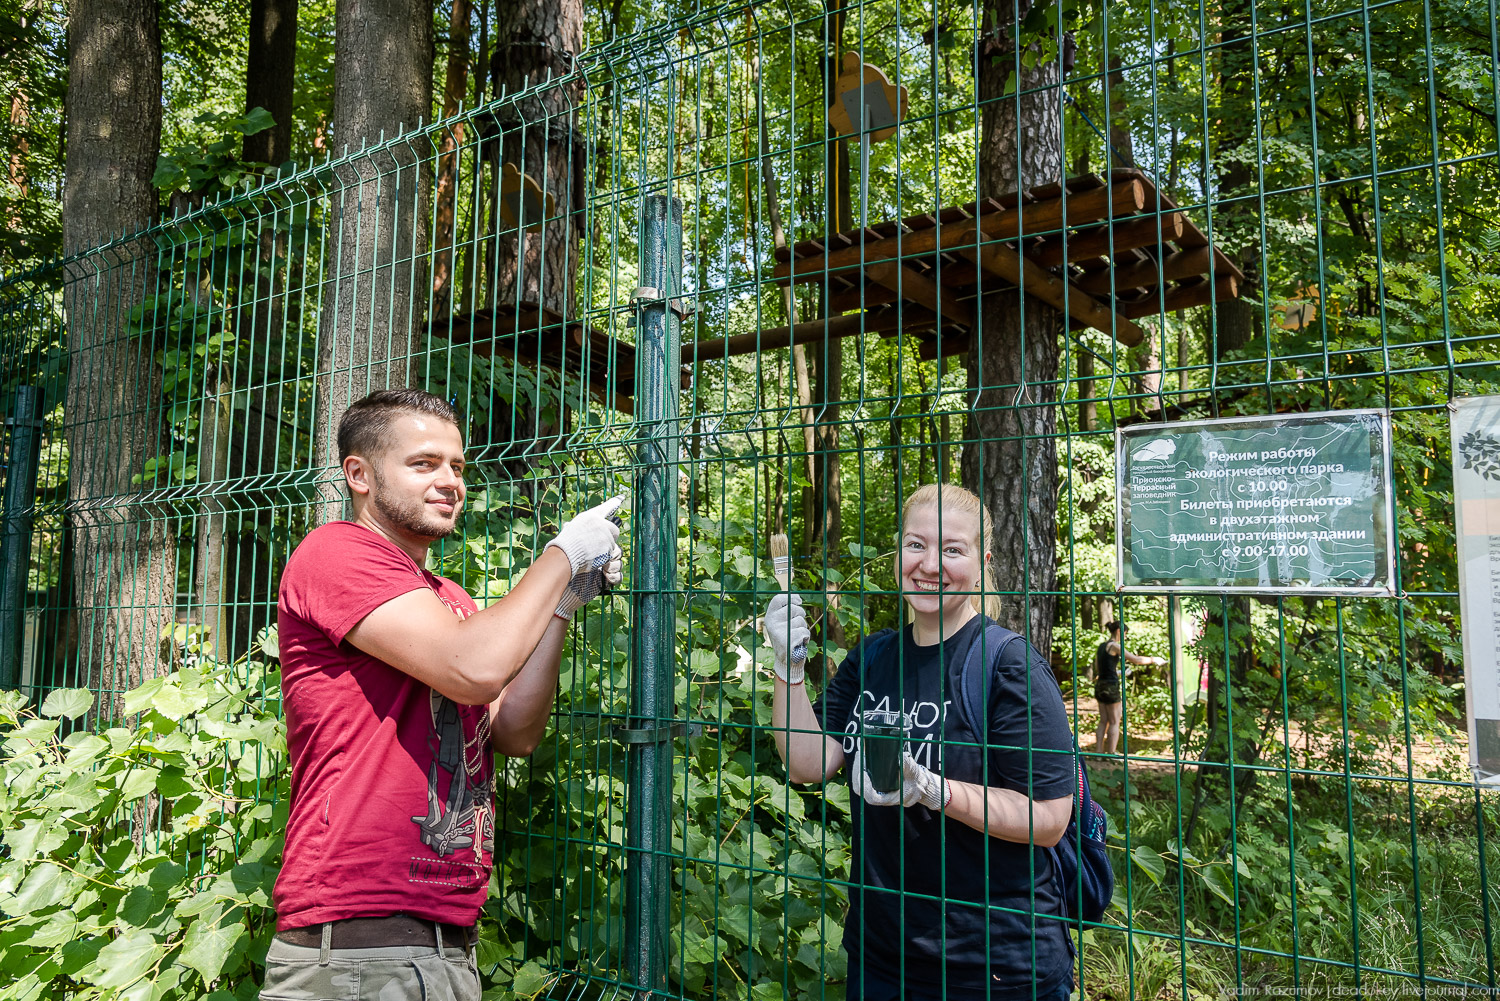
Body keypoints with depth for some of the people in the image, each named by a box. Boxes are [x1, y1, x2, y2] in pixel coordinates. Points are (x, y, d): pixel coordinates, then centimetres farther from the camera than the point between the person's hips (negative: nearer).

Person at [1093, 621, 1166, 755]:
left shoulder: (1101, 646, 14)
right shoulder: (1114, 646, -12)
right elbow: (1135, 659, -16)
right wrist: (1153, 660, -3)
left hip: (1100, 685, 8)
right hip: (1111, 686, -8)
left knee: (1103, 722, 12)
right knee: (1114, 722, 0)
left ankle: (1098, 752, 11)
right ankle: (1111, 754, 1)